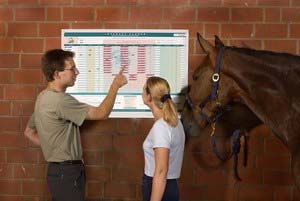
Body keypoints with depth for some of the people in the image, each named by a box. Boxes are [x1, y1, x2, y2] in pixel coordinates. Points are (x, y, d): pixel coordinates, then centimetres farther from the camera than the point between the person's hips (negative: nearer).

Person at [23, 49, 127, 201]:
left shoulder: (44, 97, 9)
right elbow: (101, 113, -18)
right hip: (66, 173, -10)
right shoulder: (60, 100, -22)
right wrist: (115, 86, -7)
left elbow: (29, 132, 20)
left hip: (59, 170, 10)